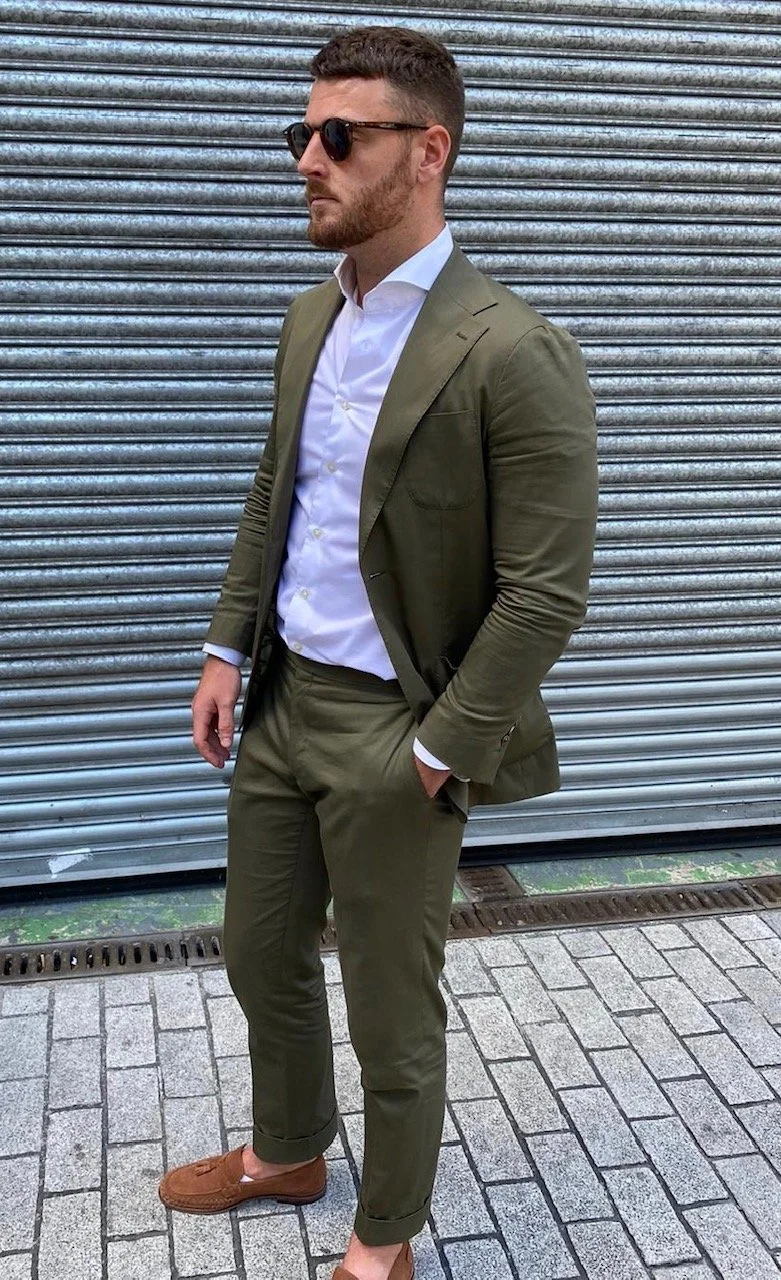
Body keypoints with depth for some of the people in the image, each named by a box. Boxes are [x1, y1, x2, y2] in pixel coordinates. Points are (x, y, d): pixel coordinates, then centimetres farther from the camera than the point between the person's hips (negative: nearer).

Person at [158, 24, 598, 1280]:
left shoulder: (513, 353, -18)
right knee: (262, 960, 22)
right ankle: (286, 1154, 50)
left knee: (391, 1017, 11)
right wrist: (227, 648, 9)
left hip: (390, 733, -7)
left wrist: (436, 754, -16)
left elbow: (545, 590, -18)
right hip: (281, 701, 7)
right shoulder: (311, 318, 7)